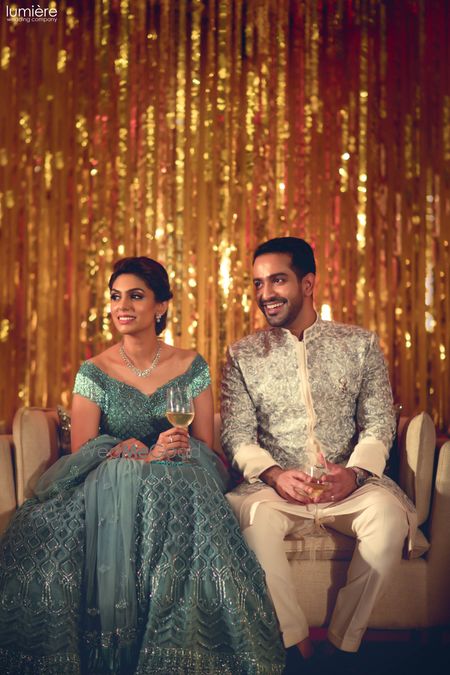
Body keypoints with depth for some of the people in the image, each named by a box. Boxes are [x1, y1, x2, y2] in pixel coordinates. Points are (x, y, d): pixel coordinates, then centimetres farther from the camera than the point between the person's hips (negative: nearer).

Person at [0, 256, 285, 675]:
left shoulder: (191, 367, 6)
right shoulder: (94, 372, 2)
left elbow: (204, 447, 6)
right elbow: (82, 452, -4)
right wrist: (148, 455, -19)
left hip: (178, 489, 1)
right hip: (110, 490, 0)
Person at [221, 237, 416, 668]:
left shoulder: (360, 344, 11)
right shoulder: (243, 355, 11)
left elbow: (378, 423, 5)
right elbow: (237, 435, 4)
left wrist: (355, 472, -15)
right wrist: (273, 474, -17)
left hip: (347, 485, 1)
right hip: (275, 486, 0)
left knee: (389, 514, -32)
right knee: (253, 516, -35)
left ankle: (342, 643, -16)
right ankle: (297, 644, -19)